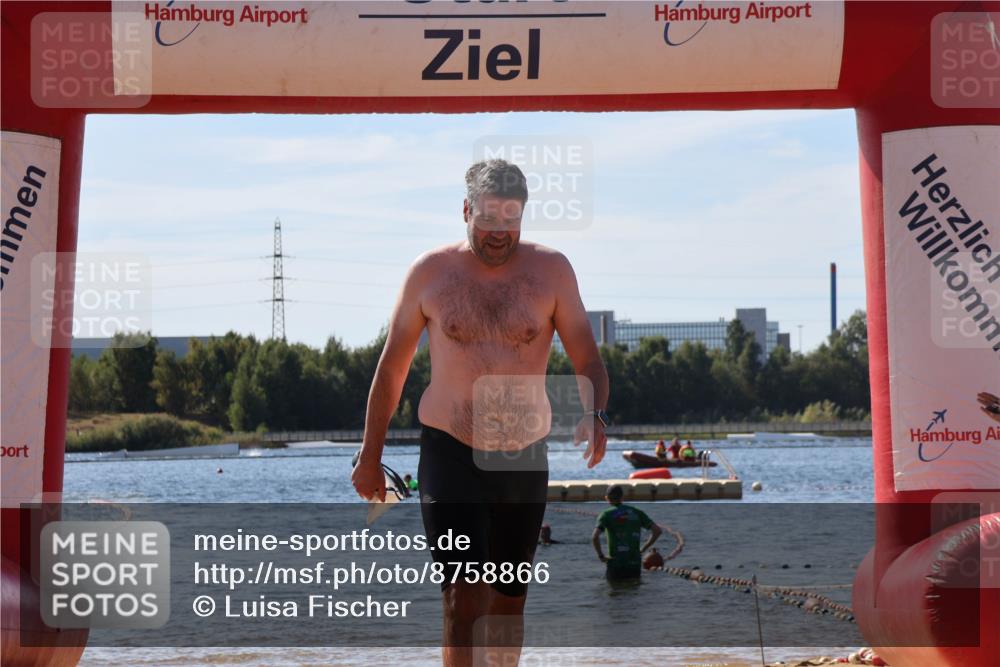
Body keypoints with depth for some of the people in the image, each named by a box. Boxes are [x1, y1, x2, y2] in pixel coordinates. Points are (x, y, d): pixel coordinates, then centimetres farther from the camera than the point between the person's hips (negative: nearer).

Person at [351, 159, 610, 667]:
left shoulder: (551, 270, -1)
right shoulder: (430, 272, -2)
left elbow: (587, 359, -2)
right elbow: (392, 366, 7)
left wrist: (595, 415, -23)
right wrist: (370, 457, 9)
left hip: (525, 457, 2)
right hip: (450, 453, -2)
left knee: (508, 599, 14)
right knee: (464, 600, -14)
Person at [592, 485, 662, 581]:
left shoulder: (606, 514, -2)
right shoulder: (636, 512, 10)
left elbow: (595, 537, -18)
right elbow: (658, 530, 7)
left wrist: (601, 556, -5)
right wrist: (643, 549, 10)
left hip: (616, 565, -3)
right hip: (635, 565, 3)